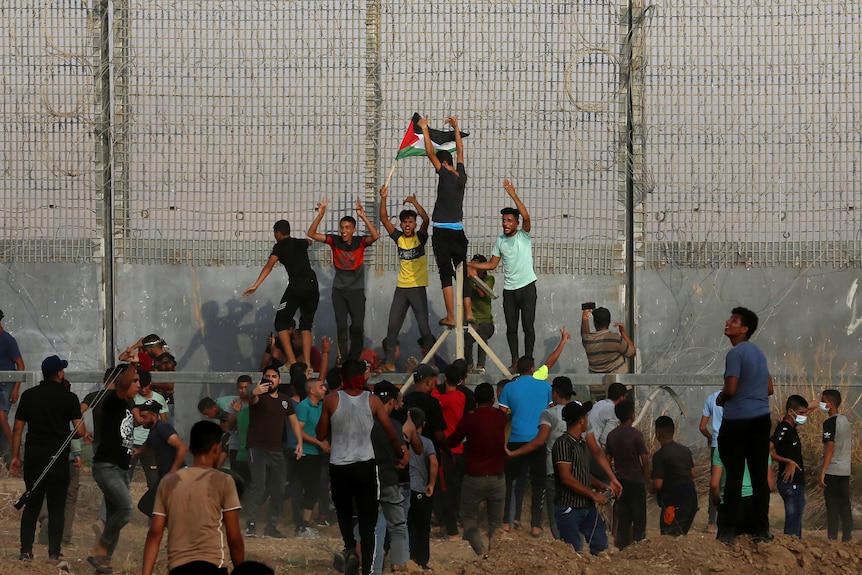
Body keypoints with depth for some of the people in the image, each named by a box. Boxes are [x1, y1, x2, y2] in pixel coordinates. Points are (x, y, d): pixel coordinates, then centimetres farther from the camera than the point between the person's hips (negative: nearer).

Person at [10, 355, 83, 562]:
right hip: (58, 458, -3)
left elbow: (18, 430, 3)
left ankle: (26, 551, 3)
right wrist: (82, 433, 14)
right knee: (57, 507, 3)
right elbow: (80, 431, -9)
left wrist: (15, 456, 10)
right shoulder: (69, 397, -6)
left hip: (33, 457, 3)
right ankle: (54, 553, 0)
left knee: (32, 505, 9)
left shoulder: (28, 395, 3)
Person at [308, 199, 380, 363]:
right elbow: (312, 234, -10)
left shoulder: (360, 242, -9)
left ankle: (354, 359, 8)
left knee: (358, 327, -3)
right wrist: (320, 215, -23)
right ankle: (343, 357, 3)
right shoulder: (335, 241, -4)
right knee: (341, 326, -1)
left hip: (357, 290, -1)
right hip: (339, 290, 1)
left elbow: (375, 236, -28)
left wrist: (363, 217, -36)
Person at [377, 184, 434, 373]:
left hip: (418, 288, -4)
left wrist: (415, 203, -29)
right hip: (401, 287, 4)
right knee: (392, 326, 3)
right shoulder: (399, 238, 8)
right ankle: (389, 363, 7)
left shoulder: (420, 237, -1)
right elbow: (384, 219, 2)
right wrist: (383, 199, -9)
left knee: (423, 326, -4)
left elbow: (426, 220, -19)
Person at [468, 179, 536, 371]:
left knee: (528, 326, -3)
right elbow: (492, 264, 15)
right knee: (511, 327, 4)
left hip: (527, 287, -4)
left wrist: (513, 195, -25)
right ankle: (515, 361, 11)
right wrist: (471, 264, 4)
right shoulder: (500, 241, 9)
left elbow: (526, 217, -21)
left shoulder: (524, 236, -4)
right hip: (509, 289, 4)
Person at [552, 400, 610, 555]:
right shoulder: (563, 443, -13)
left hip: (588, 508, 9)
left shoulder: (583, 444, 17)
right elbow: (566, 478, -19)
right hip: (569, 508, -9)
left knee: (601, 546, 5)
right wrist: (593, 495, -16)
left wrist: (601, 486, 7)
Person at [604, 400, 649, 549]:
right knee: (639, 518, 1)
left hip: (619, 480, 5)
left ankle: (622, 548, 9)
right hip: (636, 480, -5)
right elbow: (645, 459, -13)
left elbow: (608, 459, 8)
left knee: (622, 518, 9)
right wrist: (646, 478, 0)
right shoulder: (636, 435, -13)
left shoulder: (612, 435, 4)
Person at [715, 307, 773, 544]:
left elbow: (730, 389, -18)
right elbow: (769, 389, 18)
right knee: (759, 475, 7)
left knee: (734, 476, -3)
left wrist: (720, 399, 2)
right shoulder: (758, 352, 14)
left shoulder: (735, 353, -11)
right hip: (761, 419, 7)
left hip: (737, 420, -7)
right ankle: (761, 529, 8)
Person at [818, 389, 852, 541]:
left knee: (832, 506, -5)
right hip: (845, 470, 8)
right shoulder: (846, 421, 12)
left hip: (832, 471, -8)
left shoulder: (830, 423, -13)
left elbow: (830, 448, -19)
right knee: (844, 506, 10)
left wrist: (822, 472, -19)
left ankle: (832, 538, -6)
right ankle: (848, 537, 10)